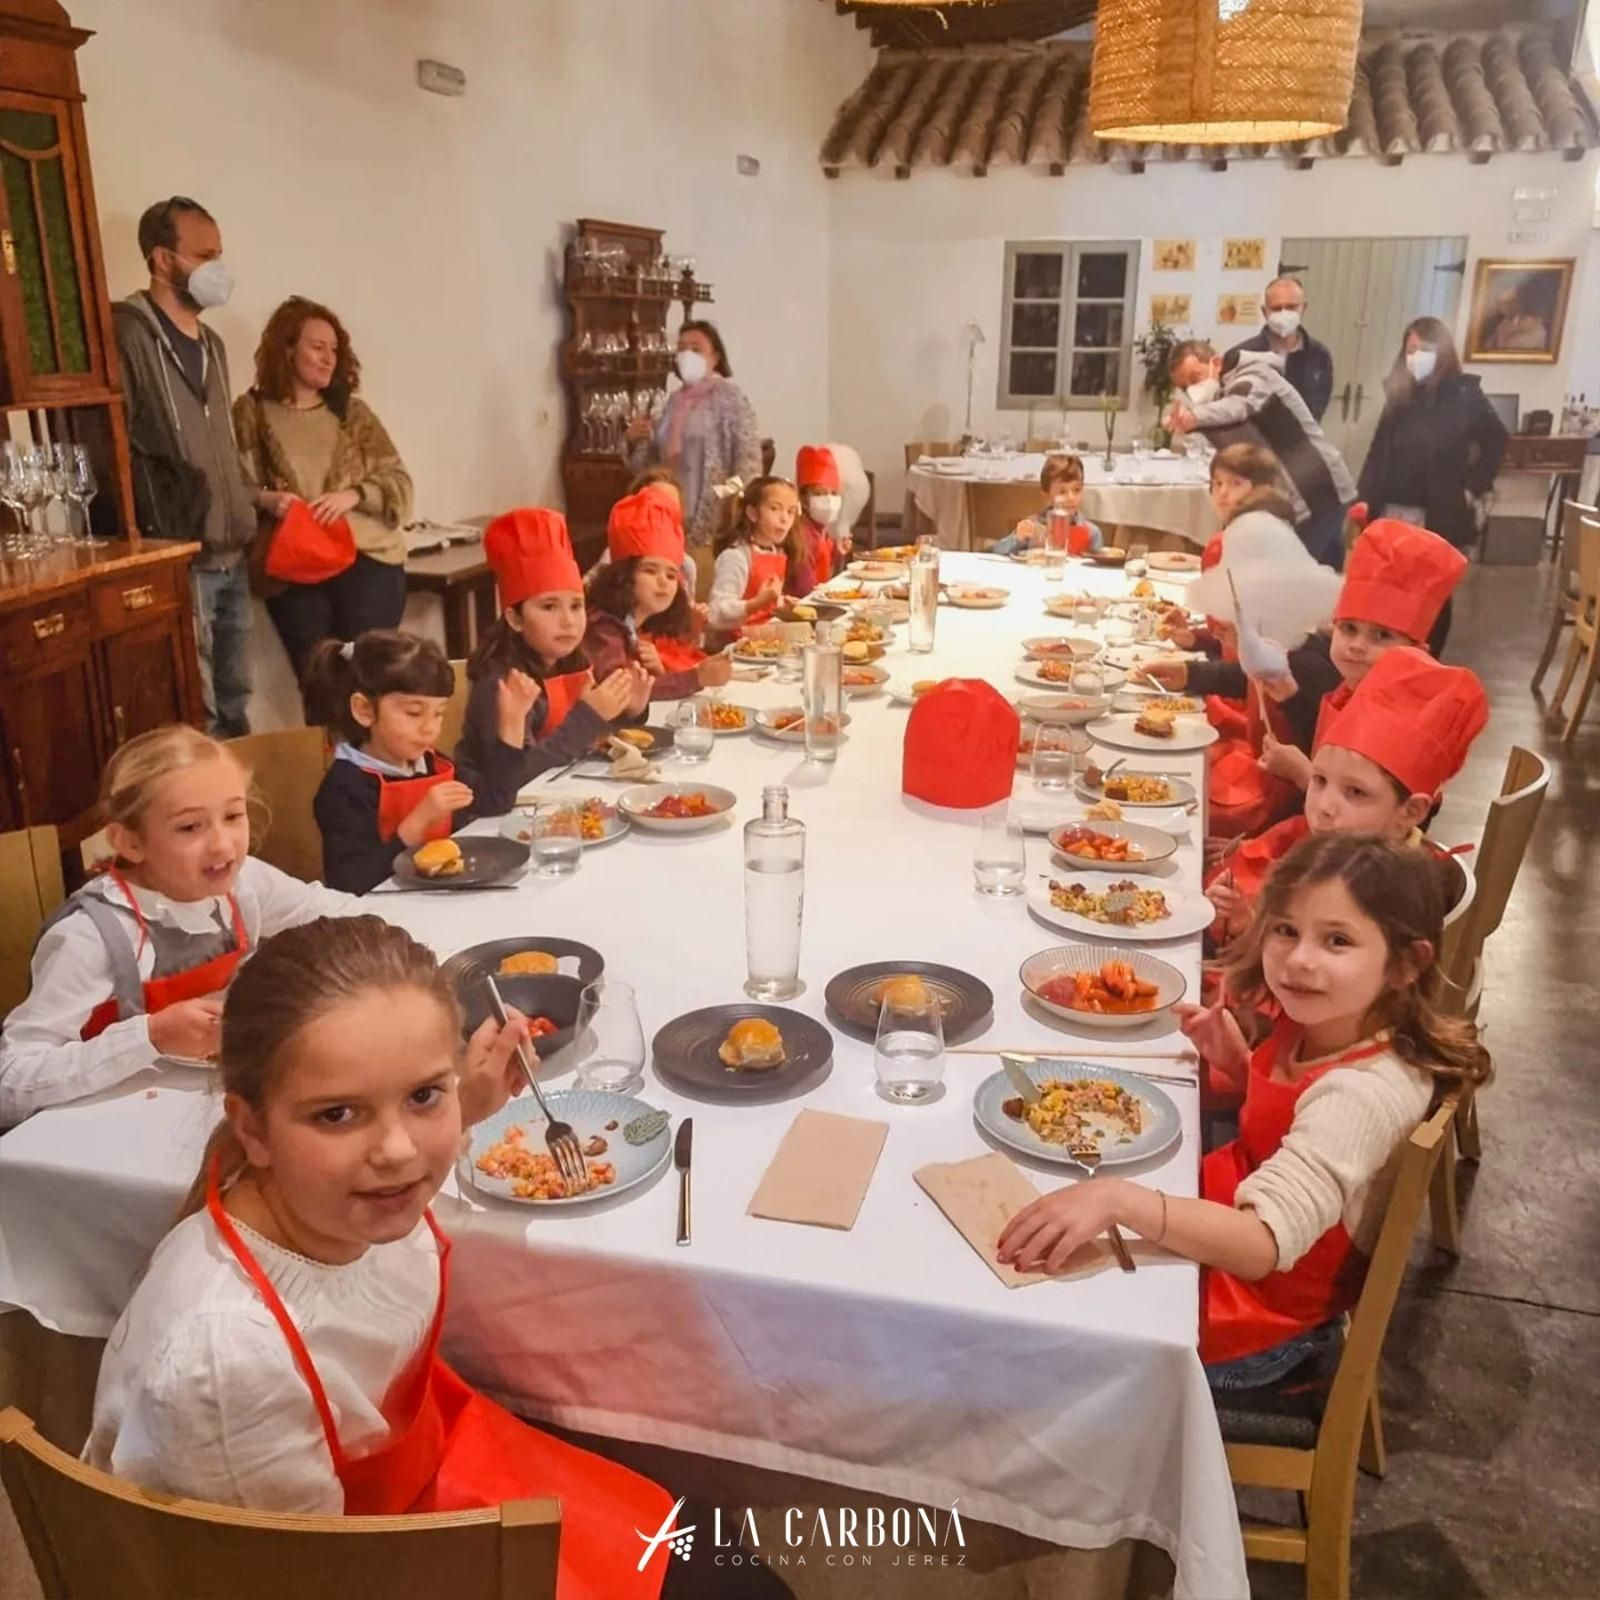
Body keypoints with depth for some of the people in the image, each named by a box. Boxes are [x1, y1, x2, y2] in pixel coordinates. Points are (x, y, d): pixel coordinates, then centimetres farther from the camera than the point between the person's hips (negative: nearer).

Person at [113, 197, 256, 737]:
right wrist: (149, 539, -18)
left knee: (234, 700, 15)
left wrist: (245, 518, 16)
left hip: (230, 554, 8)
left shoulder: (210, 343, 18)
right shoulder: (129, 335, -10)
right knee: (196, 710, -5)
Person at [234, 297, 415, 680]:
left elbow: (398, 481, 7)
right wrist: (265, 499, -15)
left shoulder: (353, 411, 13)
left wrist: (352, 495, -11)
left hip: (366, 557, 1)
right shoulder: (251, 412, 7)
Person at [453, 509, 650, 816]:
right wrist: (588, 717, -28)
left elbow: (585, 745, 8)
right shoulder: (501, 680, -19)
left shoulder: (572, 664, 1)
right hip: (497, 809, -7)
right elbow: (512, 772, -30)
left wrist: (627, 712, -9)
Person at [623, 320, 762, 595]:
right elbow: (653, 462, 19)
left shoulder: (729, 396, -4)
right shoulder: (676, 401, 15)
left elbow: (748, 459, -13)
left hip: (716, 521, -6)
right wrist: (636, 440, -1)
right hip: (674, 519, 6)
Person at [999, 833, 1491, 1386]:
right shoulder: (1314, 1025, -9)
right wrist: (1237, 1059, -6)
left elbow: (1264, 1243, -41)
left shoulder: (1363, 1093, -33)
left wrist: (1120, 1199, -53)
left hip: (1264, 1315, -7)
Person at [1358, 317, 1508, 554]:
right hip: (1392, 513, 3)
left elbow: (1495, 440, 8)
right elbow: (1378, 453, 8)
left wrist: (1472, 486, 2)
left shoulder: (1464, 394, 0)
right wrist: (1365, 504, 1)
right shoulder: (1399, 395, 10)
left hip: (1440, 517, -3)